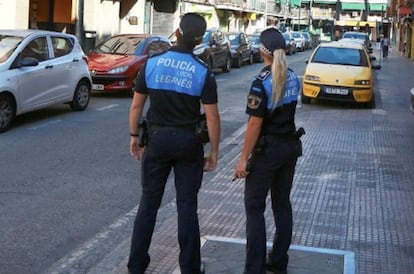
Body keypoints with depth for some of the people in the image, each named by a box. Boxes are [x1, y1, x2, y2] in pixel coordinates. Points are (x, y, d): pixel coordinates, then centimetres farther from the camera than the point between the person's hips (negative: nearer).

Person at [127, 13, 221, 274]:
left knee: (149, 202, 11)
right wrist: (214, 151, 1)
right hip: (188, 142, -2)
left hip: (158, 138, 2)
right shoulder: (203, 72, -10)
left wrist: (134, 136, 13)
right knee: (187, 205, 7)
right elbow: (212, 117, -9)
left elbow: (136, 105, 1)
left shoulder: (152, 64, -4)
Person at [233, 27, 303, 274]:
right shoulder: (293, 78, 3)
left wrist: (243, 159, -14)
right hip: (291, 146, 7)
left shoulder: (261, 83, -18)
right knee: (282, 203, 15)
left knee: (255, 207, 1)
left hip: (267, 149, -7)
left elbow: (255, 125, -19)